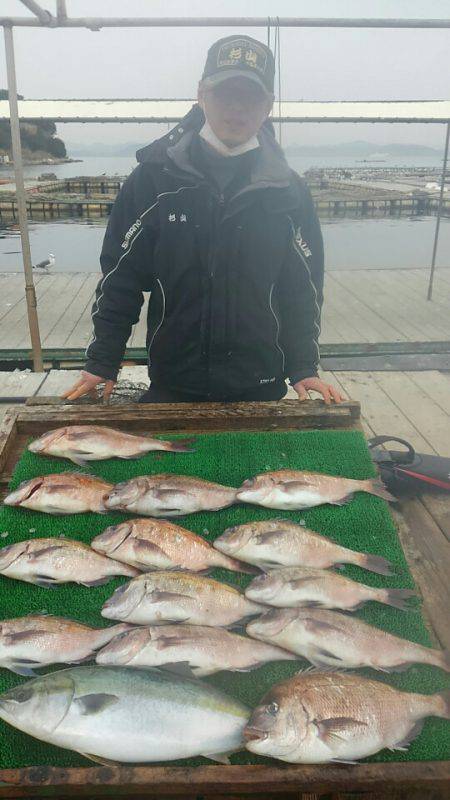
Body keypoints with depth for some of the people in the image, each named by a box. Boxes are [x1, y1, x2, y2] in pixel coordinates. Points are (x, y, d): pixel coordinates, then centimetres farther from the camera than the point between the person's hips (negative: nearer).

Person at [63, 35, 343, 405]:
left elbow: (303, 289, 4)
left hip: (261, 388, 1)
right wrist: (102, 363, -3)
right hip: (170, 386, 0)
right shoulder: (153, 178, -3)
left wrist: (304, 368, -3)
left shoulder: (289, 191, 0)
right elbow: (119, 279, -1)